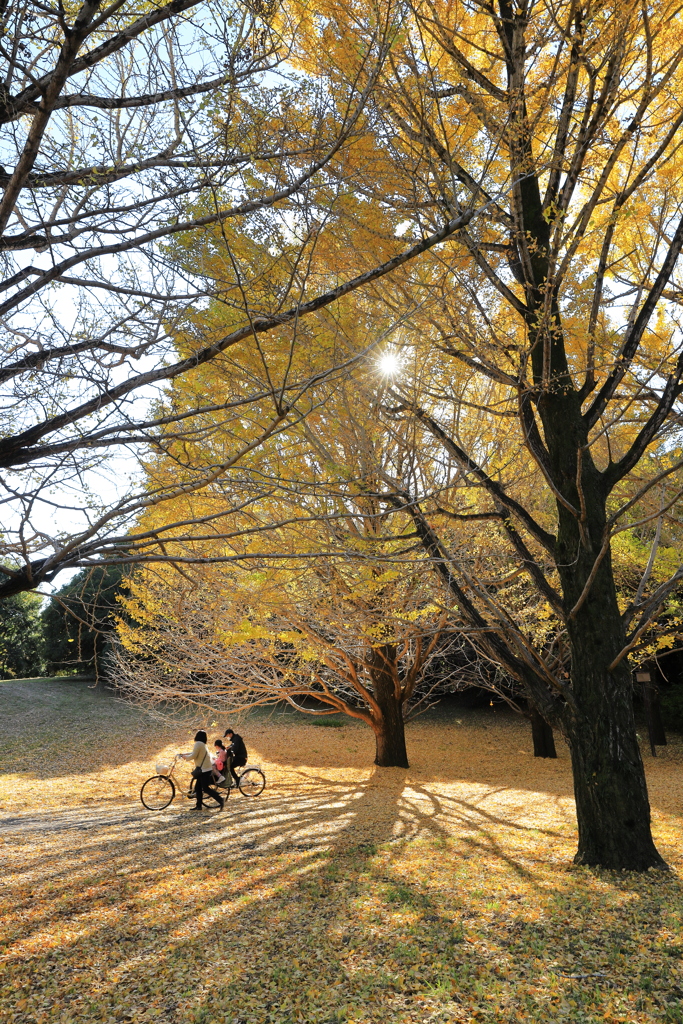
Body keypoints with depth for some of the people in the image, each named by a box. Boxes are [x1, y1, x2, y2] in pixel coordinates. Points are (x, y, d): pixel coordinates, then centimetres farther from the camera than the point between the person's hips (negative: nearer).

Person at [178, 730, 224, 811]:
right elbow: (194, 752, 28)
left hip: (204, 770, -10)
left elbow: (193, 756, -19)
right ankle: (198, 806, 17)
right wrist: (183, 754, 23)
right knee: (198, 787, 13)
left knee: (205, 788, -6)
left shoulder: (198, 744, -14)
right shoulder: (203, 744, 17)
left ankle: (220, 800, -7)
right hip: (204, 769, 10)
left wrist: (185, 757, -2)